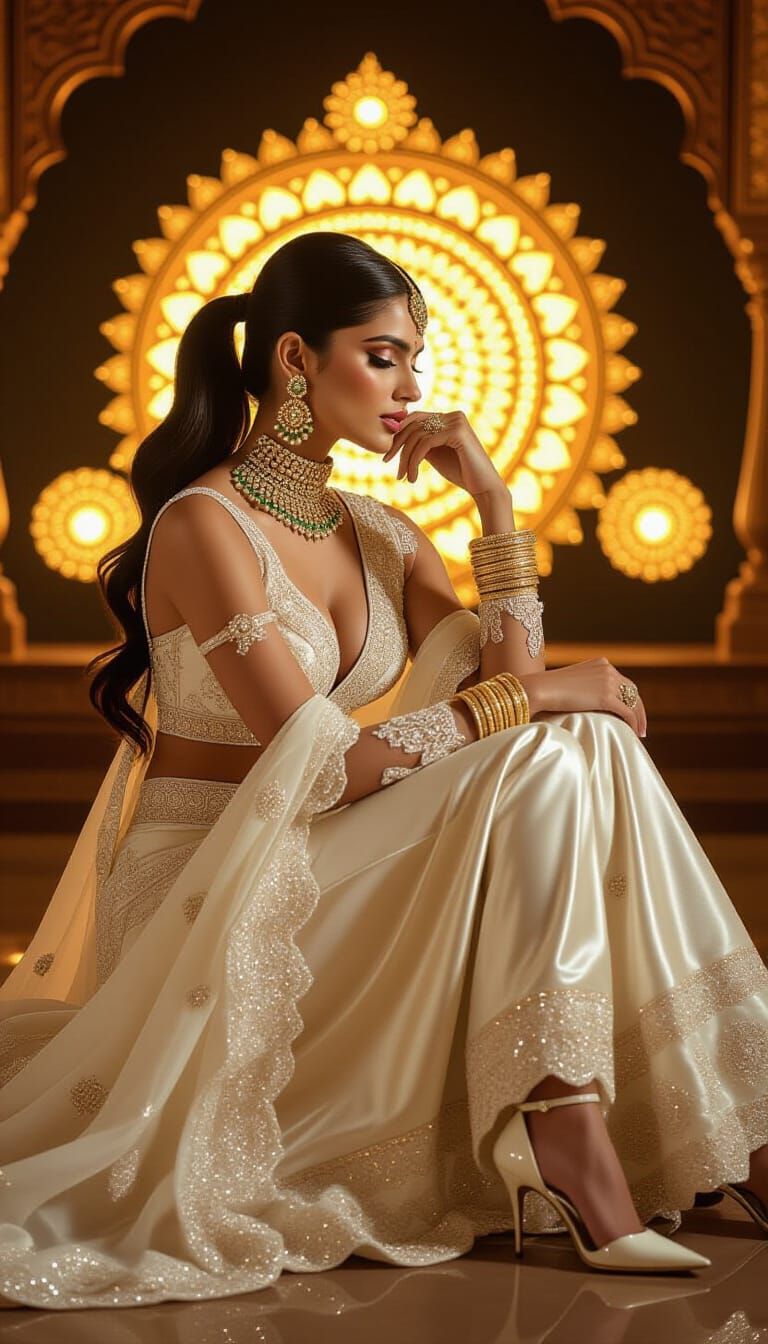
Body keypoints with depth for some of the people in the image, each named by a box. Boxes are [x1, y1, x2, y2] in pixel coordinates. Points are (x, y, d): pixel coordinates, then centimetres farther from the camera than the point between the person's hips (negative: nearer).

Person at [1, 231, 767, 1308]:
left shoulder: (383, 536, 12)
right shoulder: (203, 525, -13)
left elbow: (512, 688, 0)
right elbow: (324, 763, -21)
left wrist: (494, 502, -5)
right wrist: (535, 697, -16)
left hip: (326, 874, 7)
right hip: (214, 883, -7)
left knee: (579, 750, -15)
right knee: (548, 773, -23)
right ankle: (580, 1172, -26)